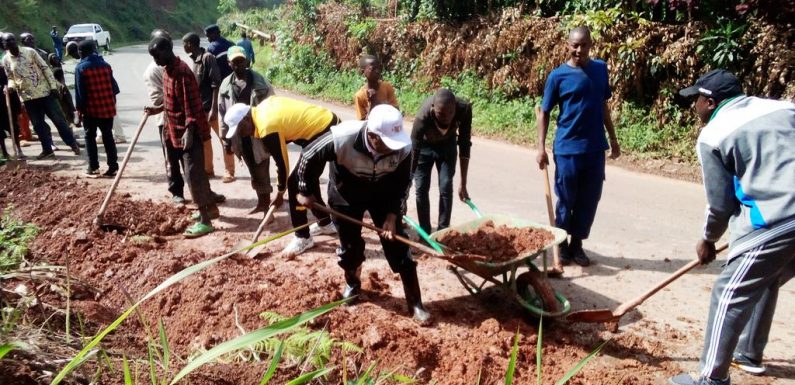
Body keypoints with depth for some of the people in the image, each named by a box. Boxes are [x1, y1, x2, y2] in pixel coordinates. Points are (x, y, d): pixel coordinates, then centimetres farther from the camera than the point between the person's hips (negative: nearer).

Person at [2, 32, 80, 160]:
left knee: (58, 119, 1)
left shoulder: (29, 51, -4)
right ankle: (47, 150, 17)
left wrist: (53, 85, -7)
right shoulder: (6, 60, 2)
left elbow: (45, 68, -2)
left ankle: (72, 143, 11)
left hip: (44, 92, -2)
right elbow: (10, 77, 11)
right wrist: (10, 86, -12)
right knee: (38, 125, 7)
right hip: (27, 97, 2)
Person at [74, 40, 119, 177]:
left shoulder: (80, 68, -7)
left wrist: (79, 109, -2)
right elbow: (113, 86, 7)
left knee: (90, 137, 9)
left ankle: (93, 167, 9)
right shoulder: (105, 65, 6)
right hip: (107, 107, 4)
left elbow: (79, 91, -9)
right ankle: (113, 166, 5)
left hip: (91, 108, -4)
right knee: (108, 137, 7)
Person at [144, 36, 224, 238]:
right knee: (194, 171, 17)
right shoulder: (167, 70, 11)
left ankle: (205, 220, -6)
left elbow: (191, 105, -24)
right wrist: (157, 109, 12)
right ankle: (210, 206, 31)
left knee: (193, 173, -9)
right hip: (177, 130, 10)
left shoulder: (182, 72, -19)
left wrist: (188, 131, -28)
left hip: (189, 131, -10)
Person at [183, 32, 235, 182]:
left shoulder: (207, 57, -14)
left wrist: (214, 109, -22)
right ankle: (207, 169, 26)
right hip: (199, 107, 9)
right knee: (203, 140, 14)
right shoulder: (195, 59, 10)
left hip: (211, 107, -9)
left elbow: (216, 84, -19)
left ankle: (229, 172, 5)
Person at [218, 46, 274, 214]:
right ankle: (262, 202, 29)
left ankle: (266, 203, 10)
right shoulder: (226, 85, 2)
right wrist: (226, 139, 7)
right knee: (253, 171, 15)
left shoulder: (260, 82, -9)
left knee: (261, 172, 0)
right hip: (240, 136, 4)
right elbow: (223, 114, 7)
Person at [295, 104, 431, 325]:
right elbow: (308, 158, -20)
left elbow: (402, 184, -14)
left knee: (397, 244, -3)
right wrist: (306, 191, -8)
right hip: (345, 195, -1)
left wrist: (392, 216, -20)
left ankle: (415, 303, 7)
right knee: (349, 244, 11)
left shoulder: (404, 147, -31)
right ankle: (352, 284, 43)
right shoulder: (341, 138, -37)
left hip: (382, 194, 1)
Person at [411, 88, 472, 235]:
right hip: (424, 145, -1)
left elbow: (465, 146, -25)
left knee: (446, 188, -4)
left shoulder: (464, 109, -35)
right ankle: (425, 233, 10)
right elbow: (413, 152, -35)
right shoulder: (423, 117, -41)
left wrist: (463, 184, -23)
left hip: (447, 144, 2)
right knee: (421, 189, -3)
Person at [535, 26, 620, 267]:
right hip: (567, 149, -4)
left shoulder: (600, 69, 5)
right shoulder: (558, 76, -7)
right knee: (566, 200, 7)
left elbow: (603, 105, 15)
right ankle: (562, 245, 23)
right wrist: (541, 147, -10)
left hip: (595, 148, 4)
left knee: (589, 200, 10)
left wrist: (613, 138, 16)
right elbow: (544, 112, -3)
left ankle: (577, 243, 25)